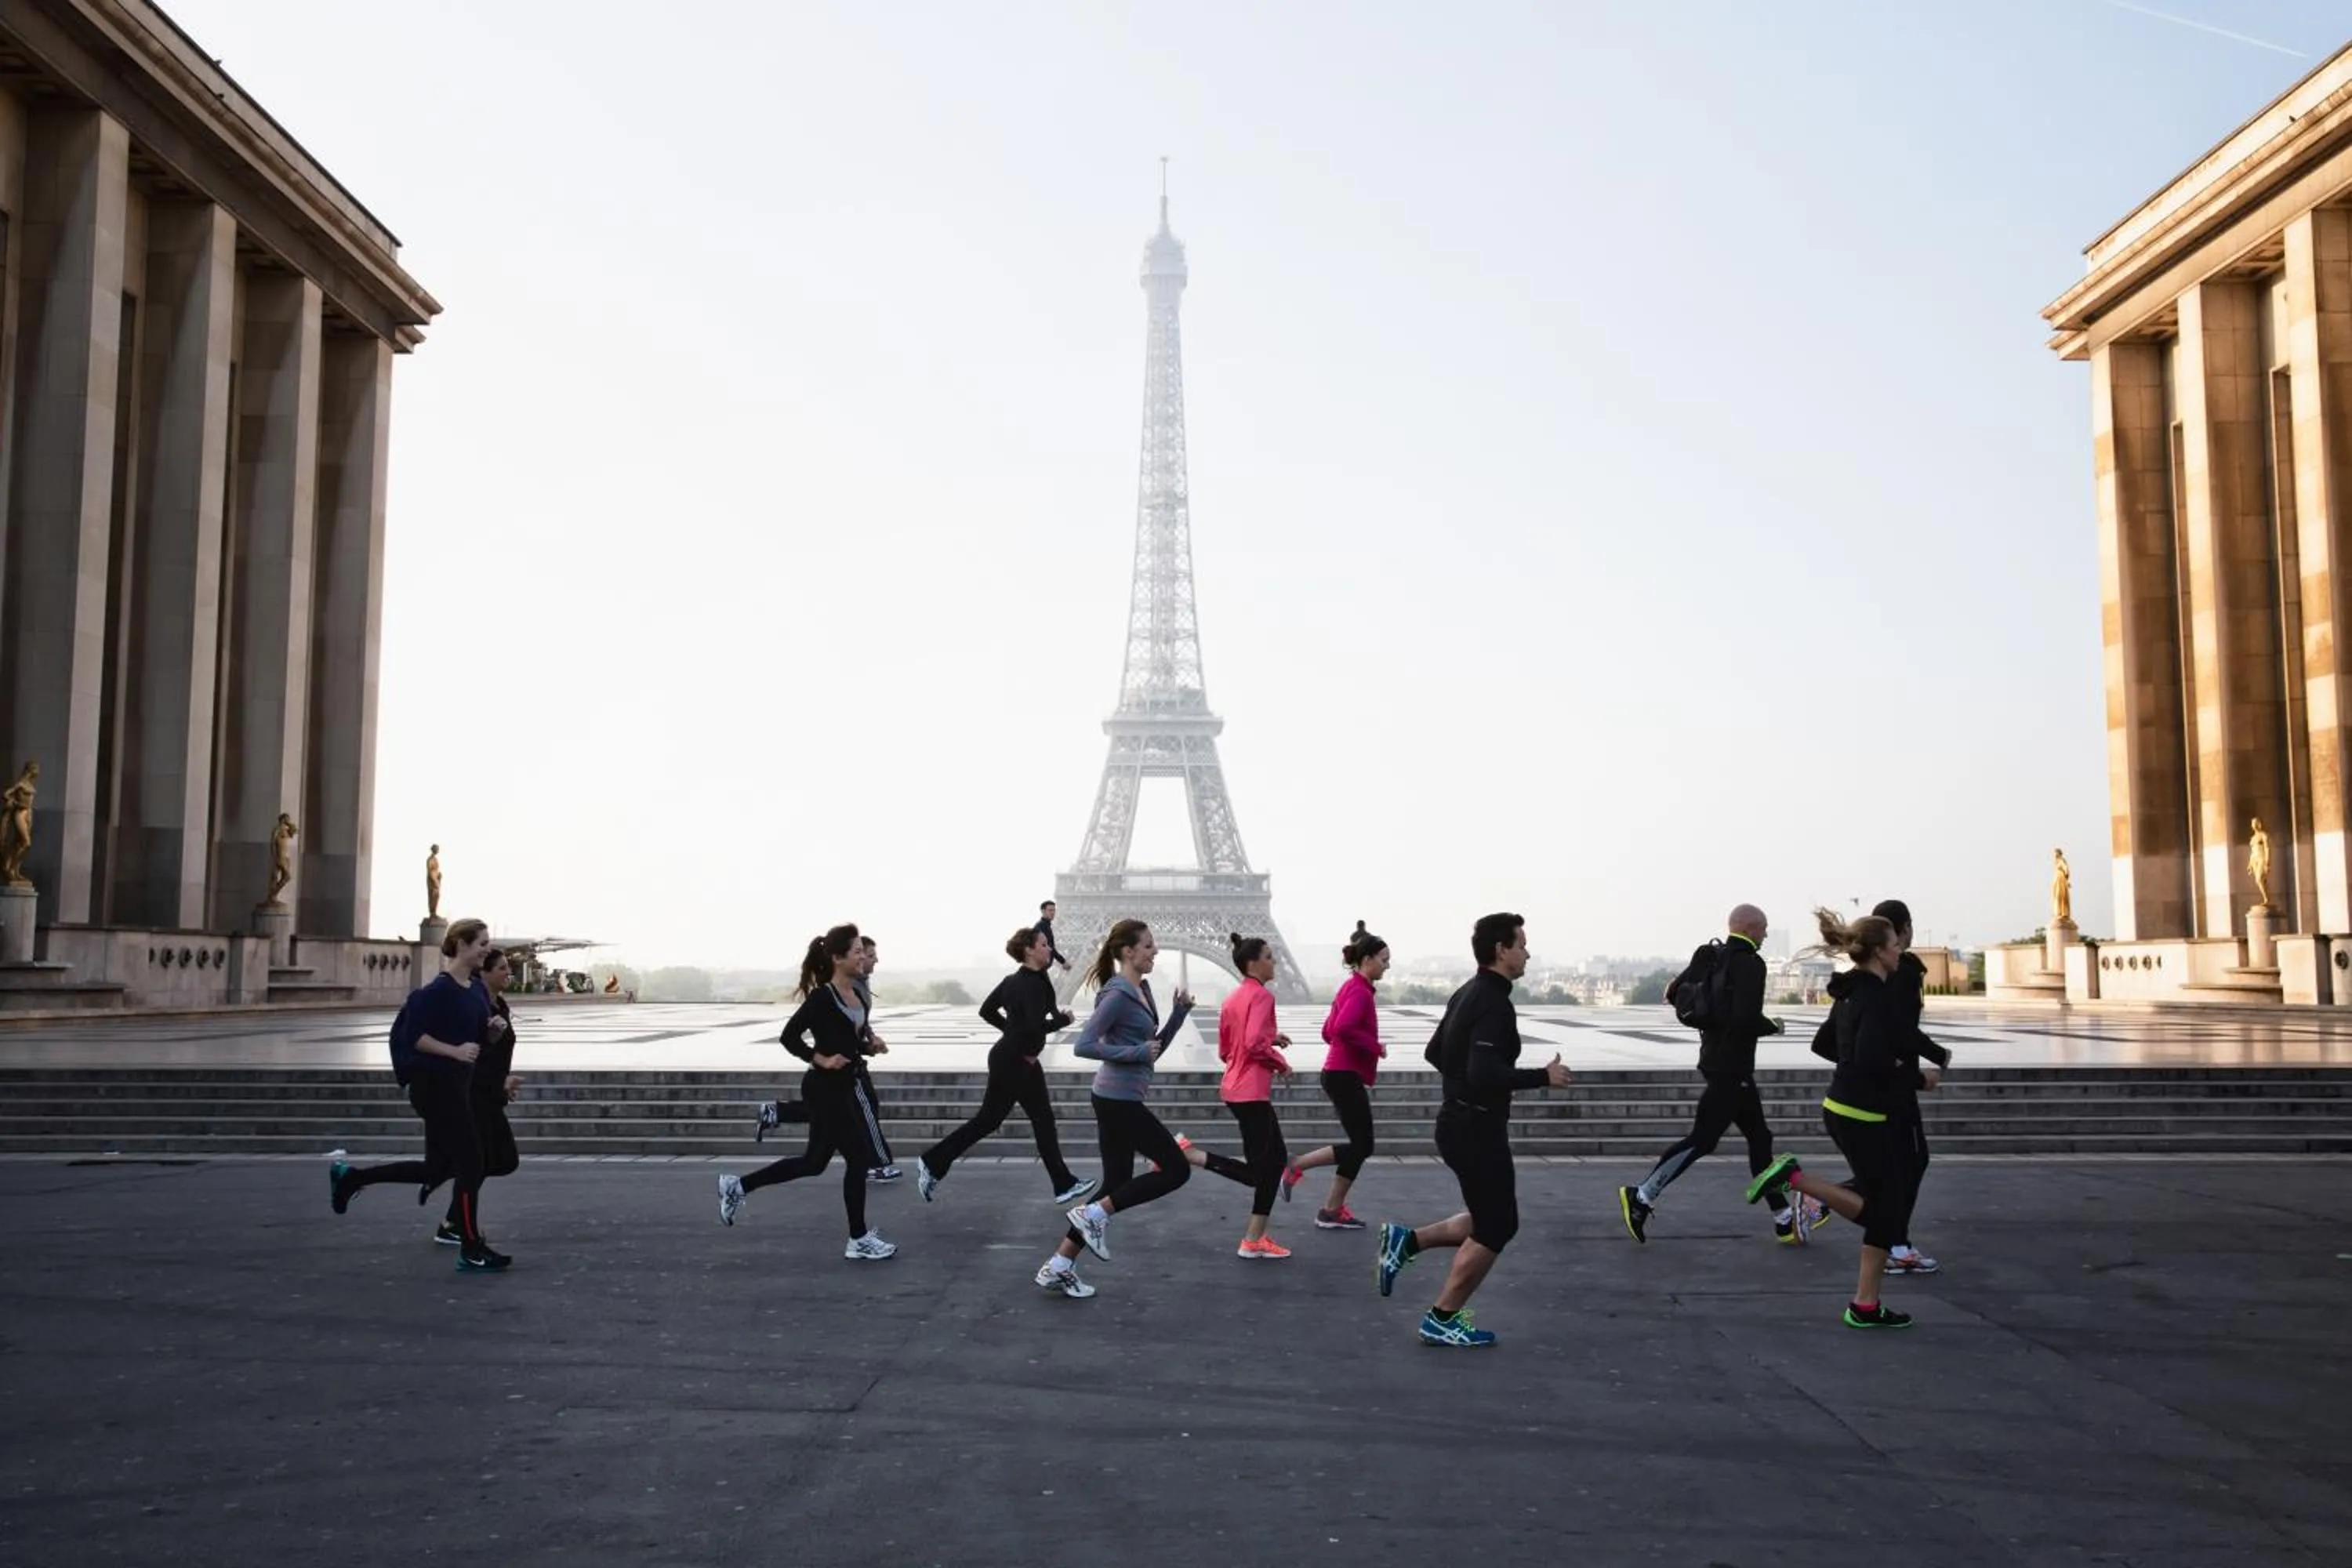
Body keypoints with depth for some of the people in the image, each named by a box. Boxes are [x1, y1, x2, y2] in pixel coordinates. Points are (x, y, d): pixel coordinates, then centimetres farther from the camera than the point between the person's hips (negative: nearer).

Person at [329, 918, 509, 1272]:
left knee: (437, 1168, 16)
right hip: (436, 1086, -9)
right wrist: (455, 1051, -24)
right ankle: (471, 1251, 7)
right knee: (471, 1163, -4)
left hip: (457, 1085, 9)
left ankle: (349, 1176, 30)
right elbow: (413, 1036, -19)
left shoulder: (478, 991, 8)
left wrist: (494, 1031, -4)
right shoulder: (439, 989, -17)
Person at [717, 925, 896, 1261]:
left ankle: (738, 1186, 28)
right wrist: (821, 1060, -21)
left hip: (845, 1087, 9)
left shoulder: (856, 995, 7)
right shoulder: (822, 997, -17)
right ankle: (859, 1240, 10)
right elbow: (790, 1036, -16)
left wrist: (868, 1046, 2)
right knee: (858, 1158, -3)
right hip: (826, 1089, -9)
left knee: (814, 1162, 16)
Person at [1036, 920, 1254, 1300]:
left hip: (1120, 1101, 9)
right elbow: (1083, 1045, -22)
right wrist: (1135, 1052, -21)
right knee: (1176, 1169, -2)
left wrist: (1179, 1013, 8)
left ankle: (1057, 1267, 13)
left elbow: (1153, 1048, 19)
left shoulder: (1141, 990, 13)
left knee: (1116, 1186, 10)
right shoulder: (1118, 995, -16)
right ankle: (1094, 1214, 1)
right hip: (1118, 1101, -9)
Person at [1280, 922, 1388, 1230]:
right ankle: (1295, 1166, -2)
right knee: (1361, 1145, -4)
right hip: (1346, 1076, -10)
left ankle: (1333, 1211, 12)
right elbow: (1342, 1028, -31)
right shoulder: (1359, 991, -15)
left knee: (1360, 1145, 11)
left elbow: (1329, 1031, 22)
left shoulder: (1351, 988, 16)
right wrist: (1375, 1046, -19)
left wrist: (1367, 1048, 12)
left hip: (1341, 1074, 10)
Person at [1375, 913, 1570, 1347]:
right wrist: (1543, 1077, -20)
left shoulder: (1468, 995, 11)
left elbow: (1435, 1052, 20)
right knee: (1494, 1229, 3)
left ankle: (1407, 1241, 14)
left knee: (1493, 1221, 18)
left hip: (1460, 1121, 10)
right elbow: (1486, 1075, -29)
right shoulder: (1494, 1004, -20)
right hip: (1477, 1130, -10)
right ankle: (1442, 1321, 12)